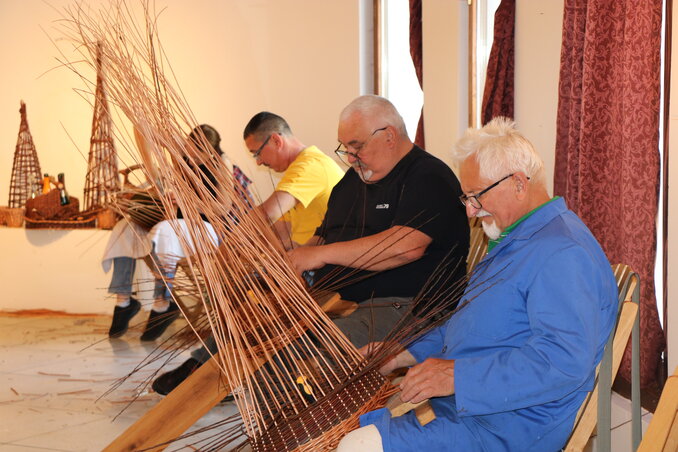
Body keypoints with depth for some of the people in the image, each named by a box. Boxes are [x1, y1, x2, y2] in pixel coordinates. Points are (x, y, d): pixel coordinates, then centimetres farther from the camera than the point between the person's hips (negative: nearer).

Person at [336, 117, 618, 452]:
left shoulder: (563, 254, -20)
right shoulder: (514, 242, 16)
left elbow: (565, 360, -30)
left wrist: (458, 375, -28)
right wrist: (404, 354, 12)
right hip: (459, 397, 11)